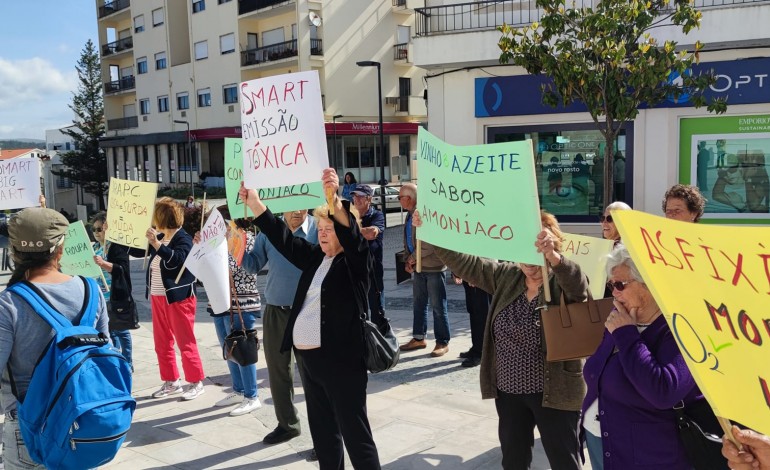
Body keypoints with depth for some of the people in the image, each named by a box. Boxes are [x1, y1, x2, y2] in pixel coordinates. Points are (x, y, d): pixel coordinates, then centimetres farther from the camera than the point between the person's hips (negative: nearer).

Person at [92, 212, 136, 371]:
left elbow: (122, 268, -20)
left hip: (116, 296, -7)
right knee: (110, 331, 14)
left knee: (121, 331, 2)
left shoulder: (117, 245, -10)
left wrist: (103, 263, -33)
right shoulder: (95, 247, 13)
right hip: (101, 297, 7)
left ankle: (127, 364, 12)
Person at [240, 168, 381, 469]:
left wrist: (334, 199, -41)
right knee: (322, 430, 18)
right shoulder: (315, 257, 13)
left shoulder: (356, 260, -6)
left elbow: (350, 234, -24)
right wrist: (254, 204, 3)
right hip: (309, 358, 7)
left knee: (355, 435, -1)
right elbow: (284, 240, 11)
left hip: (342, 361, -7)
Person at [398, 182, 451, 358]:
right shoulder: (410, 215, 12)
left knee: (438, 306, 0)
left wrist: (414, 257, -14)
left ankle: (443, 343, 9)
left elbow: (433, 242, -23)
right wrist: (408, 260, 5)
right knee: (418, 304, 16)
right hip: (419, 267, 9)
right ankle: (419, 338, 28)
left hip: (433, 266, -9)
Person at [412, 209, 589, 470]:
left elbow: (578, 285, -35)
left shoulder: (563, 283, -13)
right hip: (509, 391, 6)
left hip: (553, 393, -5)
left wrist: (553, 256, -54)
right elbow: (465, 262, 2)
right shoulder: (506, 276, 3)